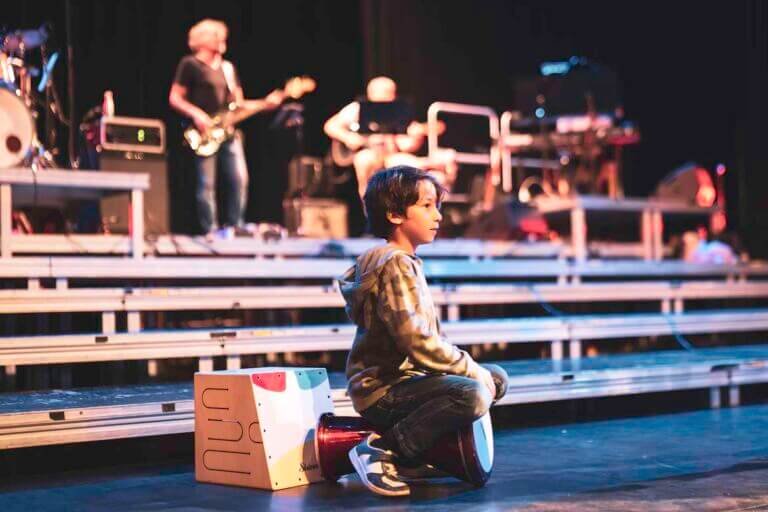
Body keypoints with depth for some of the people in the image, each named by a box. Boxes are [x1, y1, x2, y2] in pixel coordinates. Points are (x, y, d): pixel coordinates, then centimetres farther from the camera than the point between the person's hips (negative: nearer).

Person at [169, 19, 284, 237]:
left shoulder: (227, 68, 20)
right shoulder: (190, 65, 0)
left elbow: (238, 104, 18)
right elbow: (174, 99, -4)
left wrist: (265, 104, 5)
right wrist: (196, 115, -17)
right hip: (205, 133, -6)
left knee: (239, 179, -3)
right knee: (206, 184, -7)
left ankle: (233, 227, 7)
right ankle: (211, 232, -3)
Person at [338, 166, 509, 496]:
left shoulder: (406, 262, 16)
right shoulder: (395, 264, -17)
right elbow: (417, 341, -25)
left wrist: (478, 371, 8)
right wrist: (473, 371, -14)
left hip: (405, 377, 10)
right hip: (382, 391, -10)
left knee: (496, 378, 15)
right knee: (473, 394, -31)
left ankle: (425, 444, 11)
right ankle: (382, 451, -17)